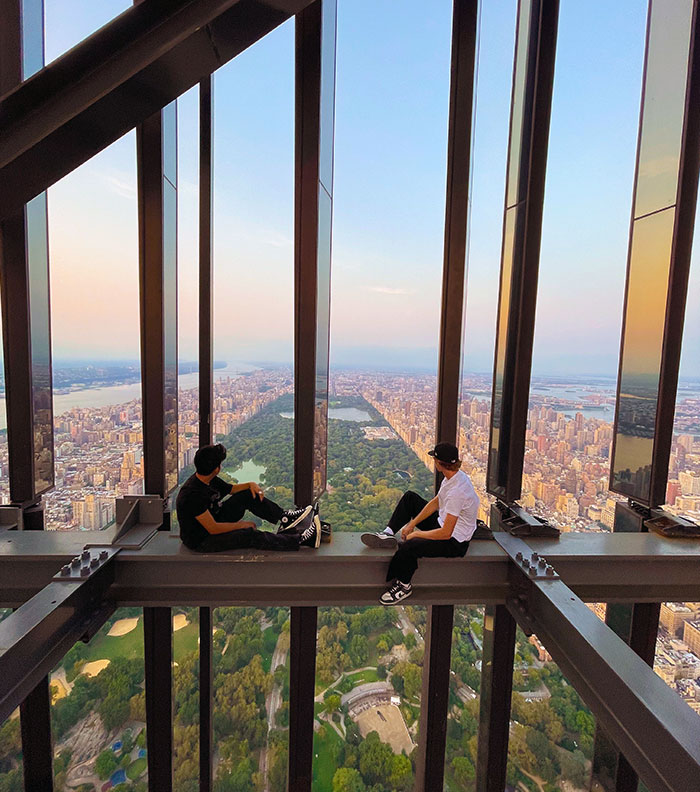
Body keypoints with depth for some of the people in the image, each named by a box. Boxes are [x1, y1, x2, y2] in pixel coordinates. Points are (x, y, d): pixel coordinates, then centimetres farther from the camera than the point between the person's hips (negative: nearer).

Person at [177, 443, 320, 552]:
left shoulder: (210, 481, -4)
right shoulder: (192, 494, -31)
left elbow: (231, 489, 15)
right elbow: (213, 529, -30)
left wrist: (251, 484, -5)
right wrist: (241, 524, -19)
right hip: (201, 541, -9)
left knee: (248, 495, 0)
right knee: (249, 535, -25)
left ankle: (285, 517, 1)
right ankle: (301, 540, -18)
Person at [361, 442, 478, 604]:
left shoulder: (457, 491, -34)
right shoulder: (453, 476, -5)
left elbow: (446, 533, -30)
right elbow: (435, 502, 8)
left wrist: (417, 533, -16)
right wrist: (412, 524, 4)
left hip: (455, 542, -10)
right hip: (443, 522, 10)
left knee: (408, 547, -29)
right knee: (409, 498, 12)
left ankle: (404, 586, -1)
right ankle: (388, 534, 9)